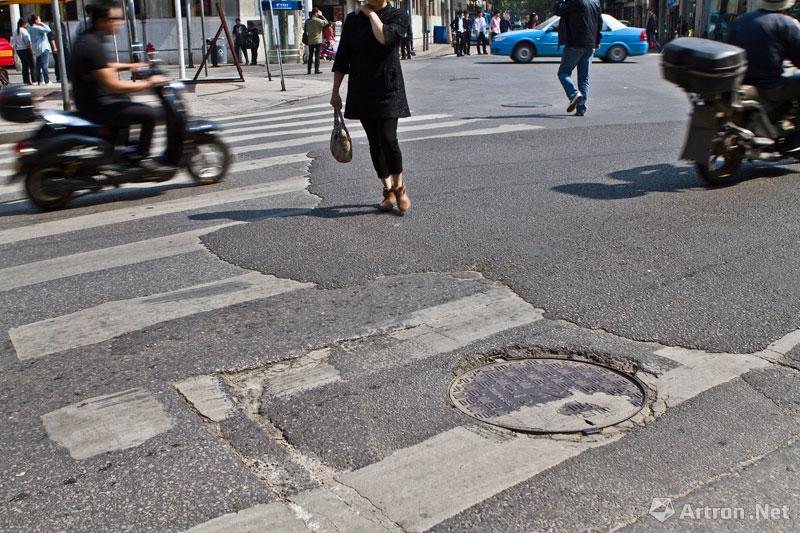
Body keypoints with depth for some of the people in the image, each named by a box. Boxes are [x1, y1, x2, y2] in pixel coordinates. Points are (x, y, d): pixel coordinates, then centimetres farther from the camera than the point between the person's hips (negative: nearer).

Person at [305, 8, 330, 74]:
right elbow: (326, 22, -6)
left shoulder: (307, 21, 6)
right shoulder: (317, 20, -13)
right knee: (317, 56, -1)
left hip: (310, 41, 5)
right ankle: (316, 70, -3)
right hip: (318, 41, -5)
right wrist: (321, 15, -2)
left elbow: (305, 29, 12)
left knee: (310, 56, 11)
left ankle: (309, 70, 10)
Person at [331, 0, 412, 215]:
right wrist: (335, 91, 6)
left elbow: (385, 37, -23)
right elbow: (342, 57, 8)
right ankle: (388, 190, 20)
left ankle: (399, 186, 8)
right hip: (361, 90, 3)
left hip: (388, 88, -3)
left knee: (388, 139, -15)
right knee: (374, 142, 6)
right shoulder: (353, 19, 6)